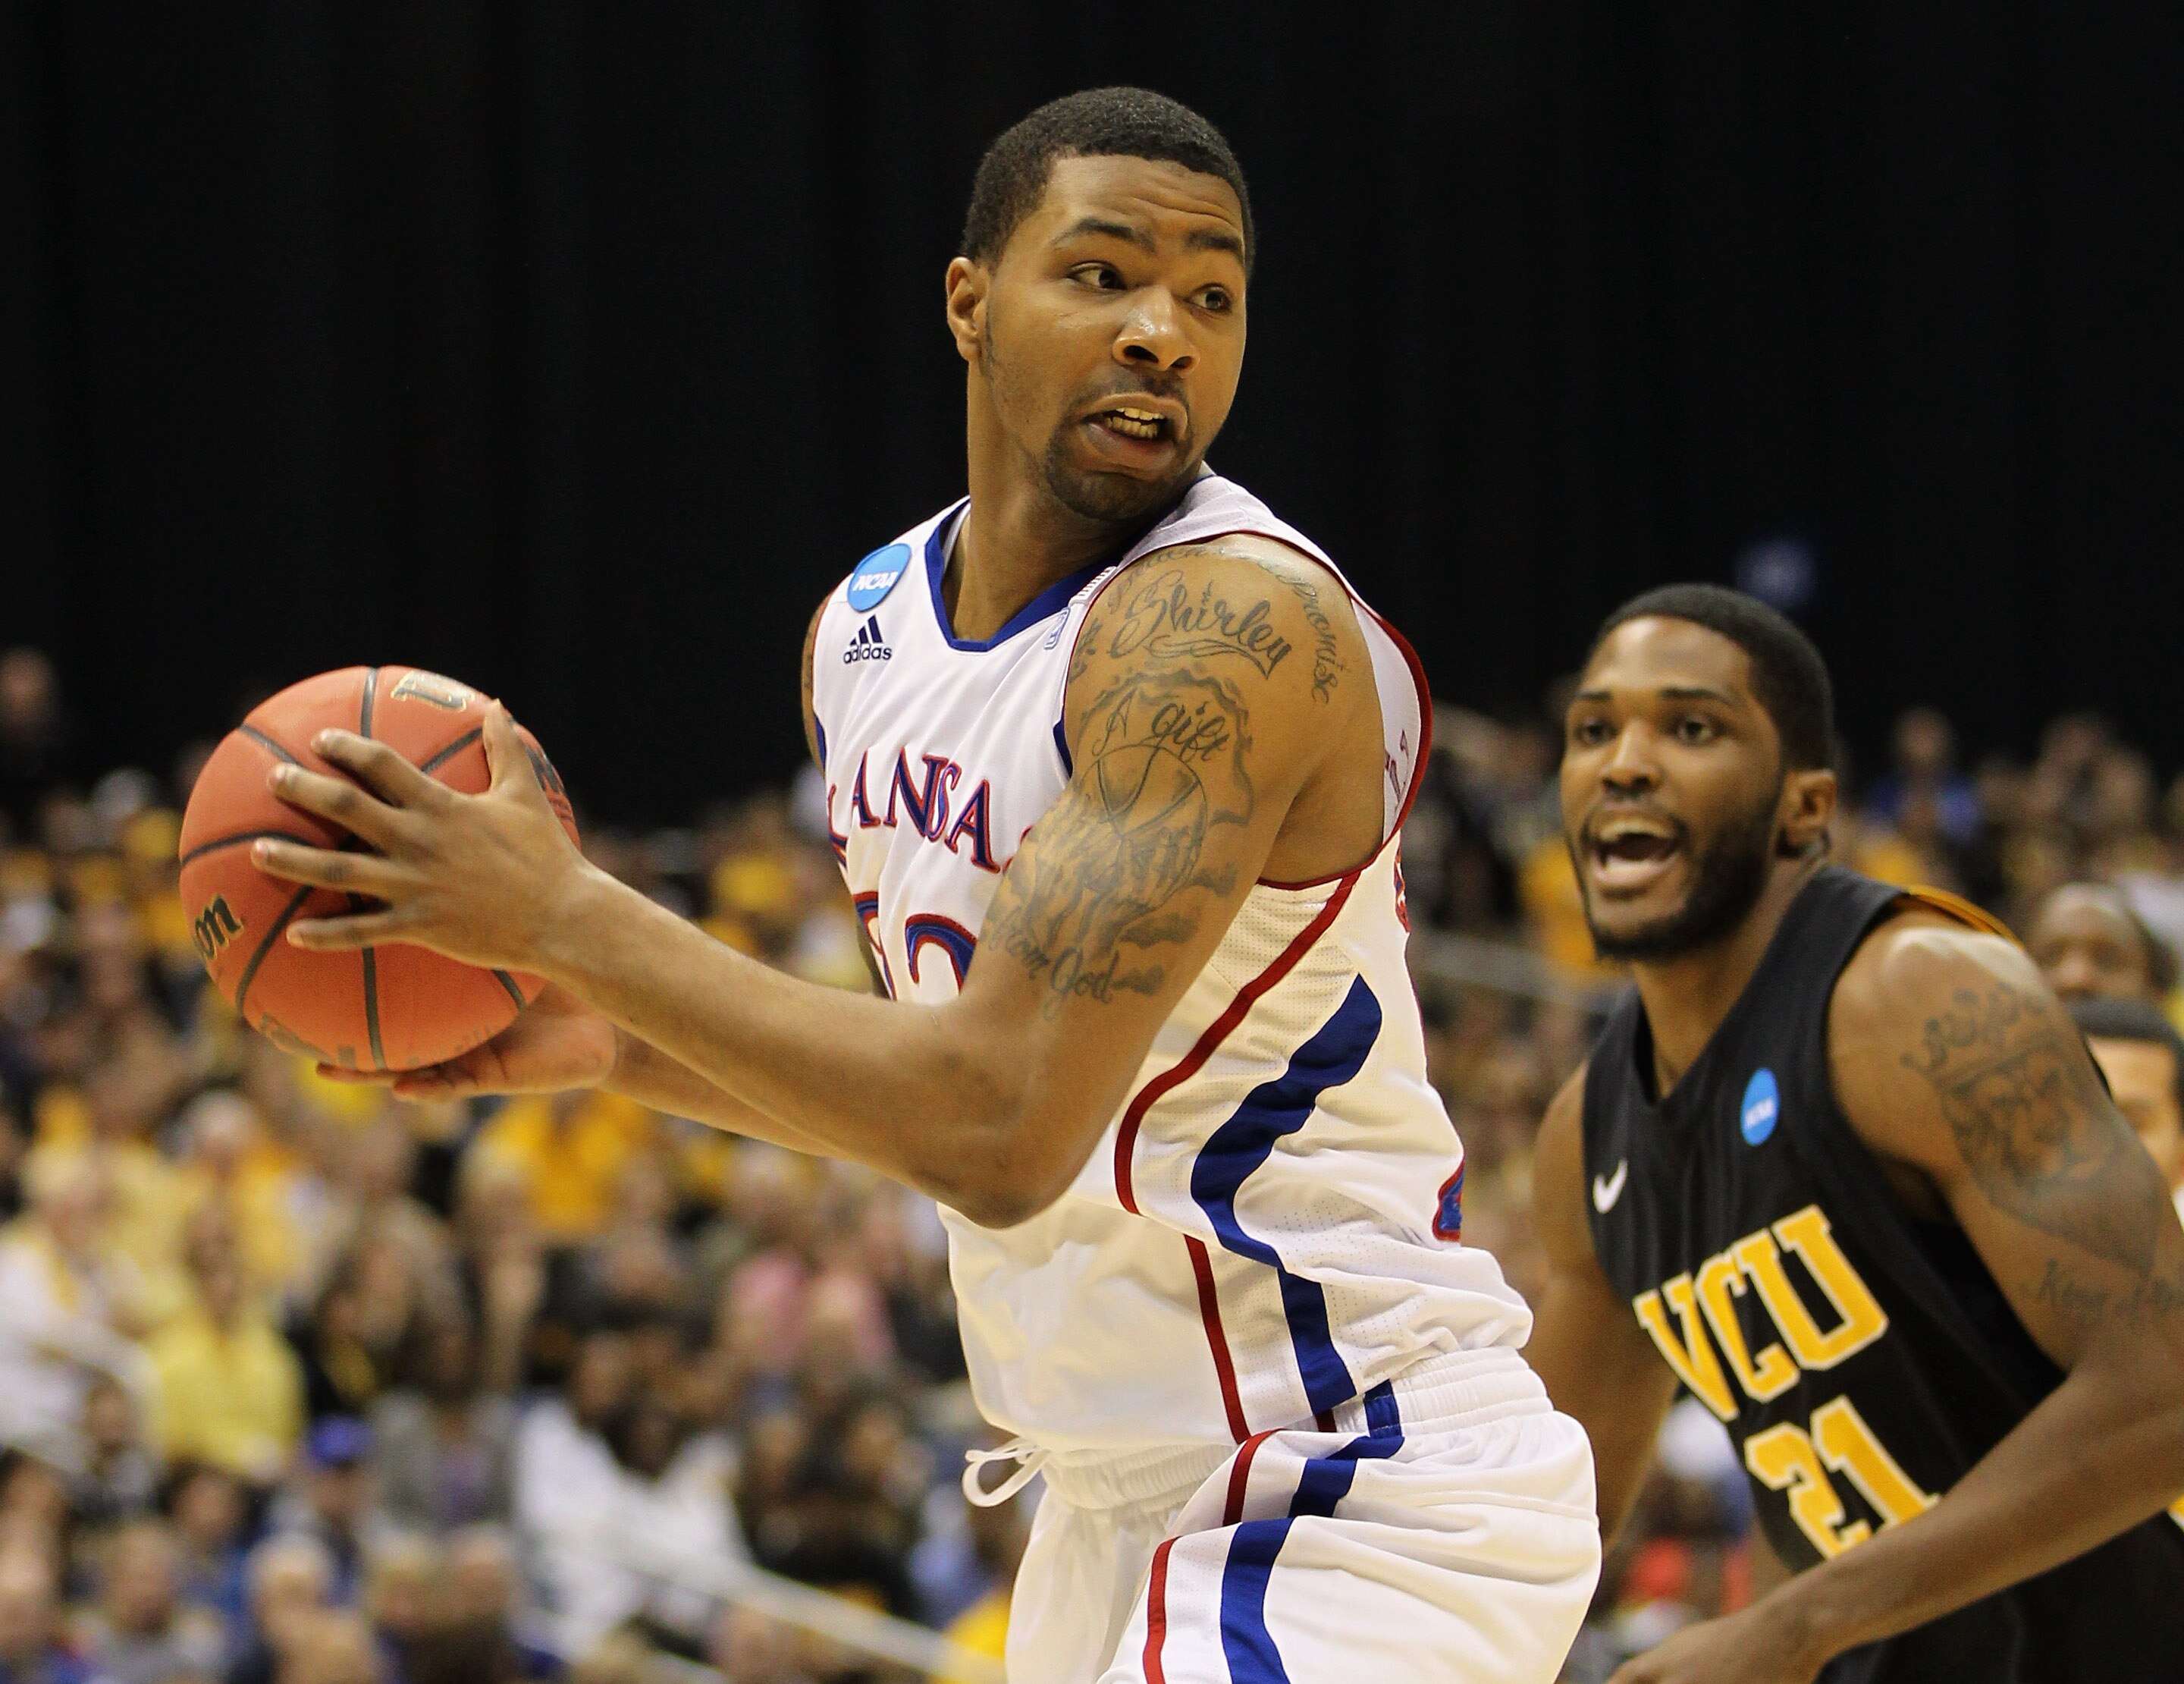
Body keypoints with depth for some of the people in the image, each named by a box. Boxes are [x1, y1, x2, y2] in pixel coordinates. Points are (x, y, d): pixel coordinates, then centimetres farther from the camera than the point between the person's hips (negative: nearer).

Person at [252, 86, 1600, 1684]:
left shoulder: (1240, 622, -21)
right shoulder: (863, 630, 7)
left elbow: (1001, 1129, -28)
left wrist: (569, 916, -23)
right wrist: (609, 1044, 7)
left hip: (1362, 1516, -9)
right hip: (1129, 1503, 9)